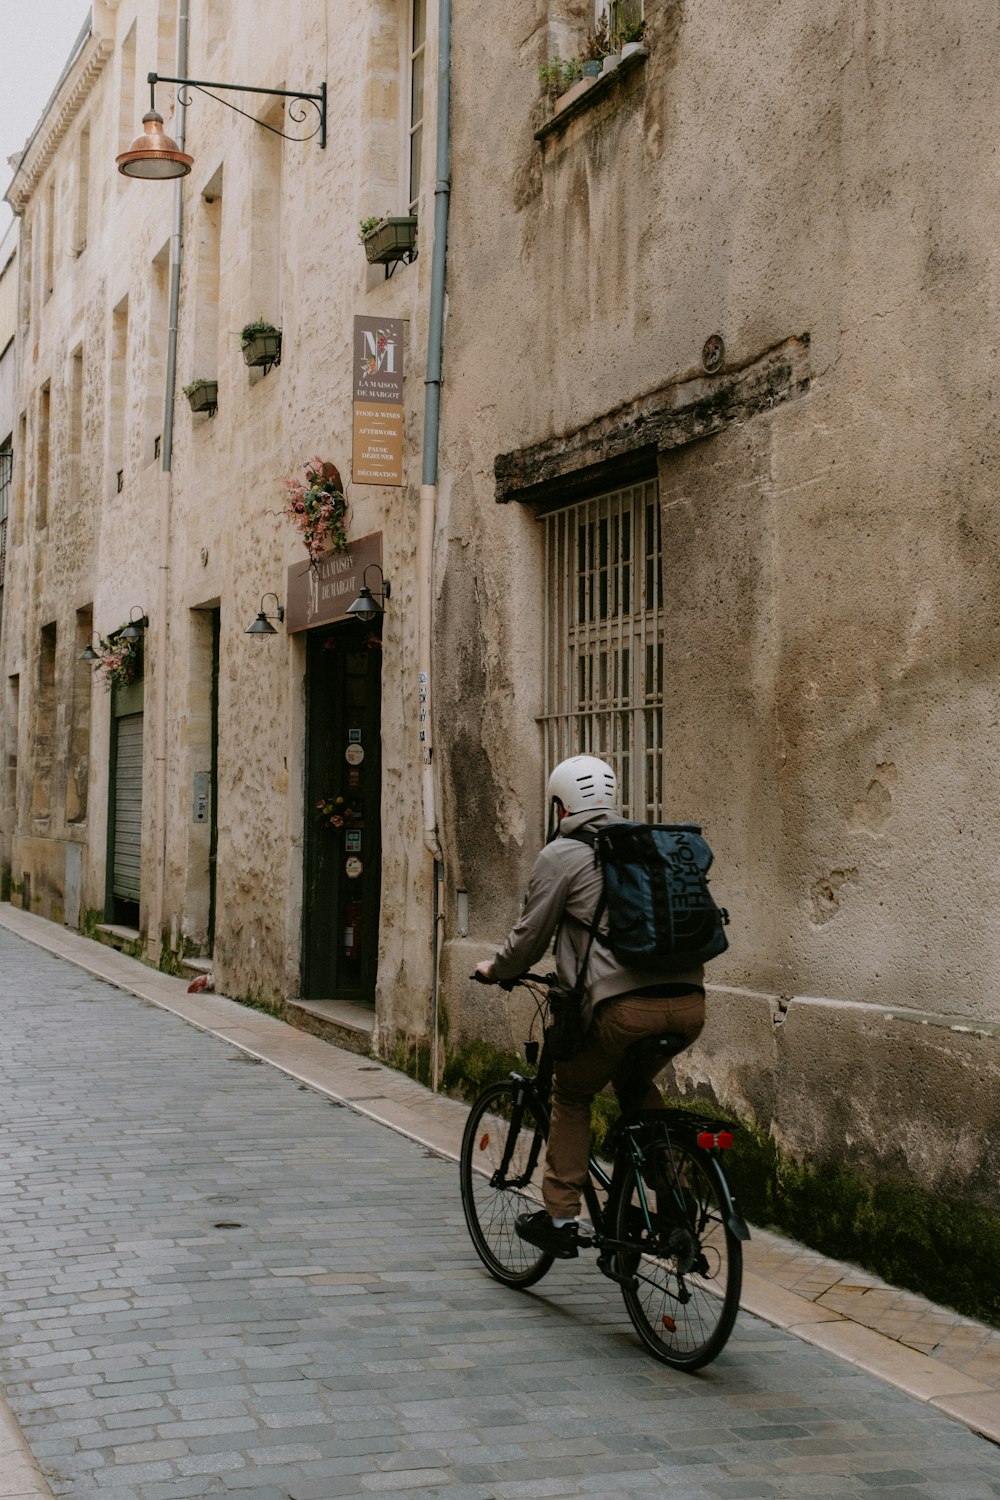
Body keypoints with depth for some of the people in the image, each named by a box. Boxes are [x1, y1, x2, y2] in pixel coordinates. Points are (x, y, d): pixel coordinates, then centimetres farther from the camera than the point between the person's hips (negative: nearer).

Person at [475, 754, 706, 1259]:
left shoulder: (561, 855, 4)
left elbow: (531, 934, 7)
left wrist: (495, 969, 28)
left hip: (626, 1006, -6)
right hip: (689, 1002, 6)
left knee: (570, 1094, 18)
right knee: (635, 1084, 32)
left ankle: (560, 1218, 17)